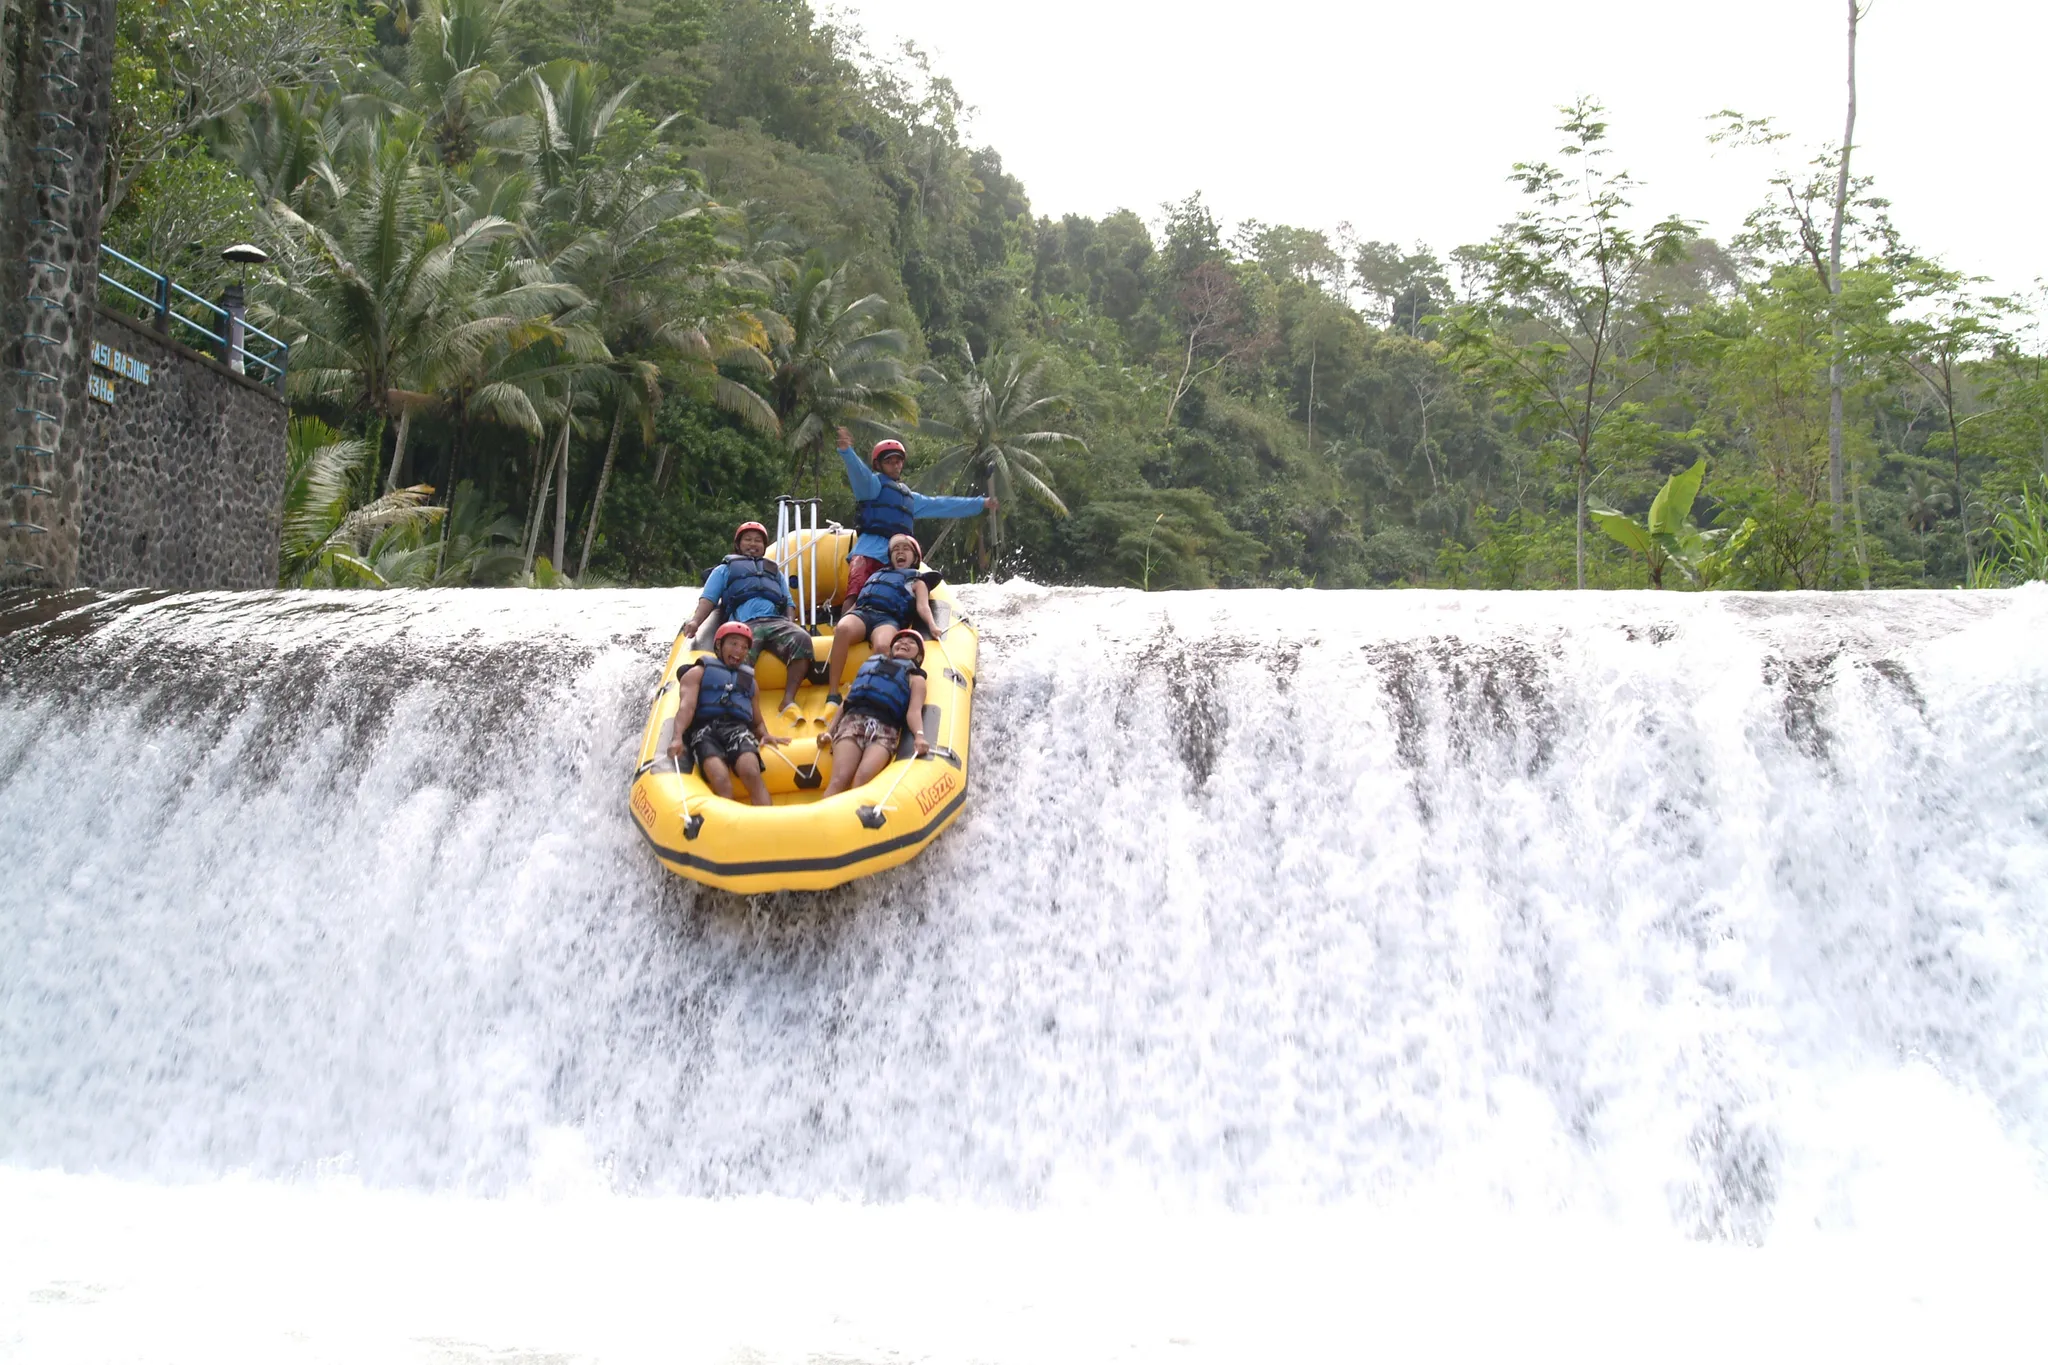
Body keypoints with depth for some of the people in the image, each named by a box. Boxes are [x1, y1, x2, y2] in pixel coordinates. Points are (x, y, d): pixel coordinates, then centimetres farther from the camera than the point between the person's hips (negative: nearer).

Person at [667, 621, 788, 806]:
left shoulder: (749, 679, 35)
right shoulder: (698, 673, 22)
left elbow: (758, 721, 32)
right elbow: (686, 707, 4)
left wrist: (764, 735, 6)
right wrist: (677, 737, -15)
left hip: (738, 729, 2)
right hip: (705, 730, -2)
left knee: (752, 773, -32)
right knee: (721, 781, -32)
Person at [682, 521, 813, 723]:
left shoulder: (775, 571, 39)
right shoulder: (725, 569, 31)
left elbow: (788, 603, 29)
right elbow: (708, 599, 17)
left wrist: (792, 623, 5)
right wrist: (695, 621, -5)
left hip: (776, 621, 2)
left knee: (801, 639, -34)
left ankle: (788, 701, -35)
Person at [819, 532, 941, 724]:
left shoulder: (916, 581, 30)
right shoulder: (878, 574, 40)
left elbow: (922, 606, 11)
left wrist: (931, 625, -11)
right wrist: (840, 621, 18)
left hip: (888, 618, -2)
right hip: (862, 612, 2)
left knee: (882, 646, -41)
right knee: (843, 629, -36)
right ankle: (832, 698, -40)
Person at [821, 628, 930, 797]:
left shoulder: (915, 678, 26)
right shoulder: (871, 665, 35)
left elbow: (914, 711, 5)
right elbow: (846, 702, 28)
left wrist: (919, 735, -17)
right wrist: (829, 731, 12)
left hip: (885, 729, -2)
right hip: (853, 720, 2)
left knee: (862, 777, -32)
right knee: (840, 778, -25)